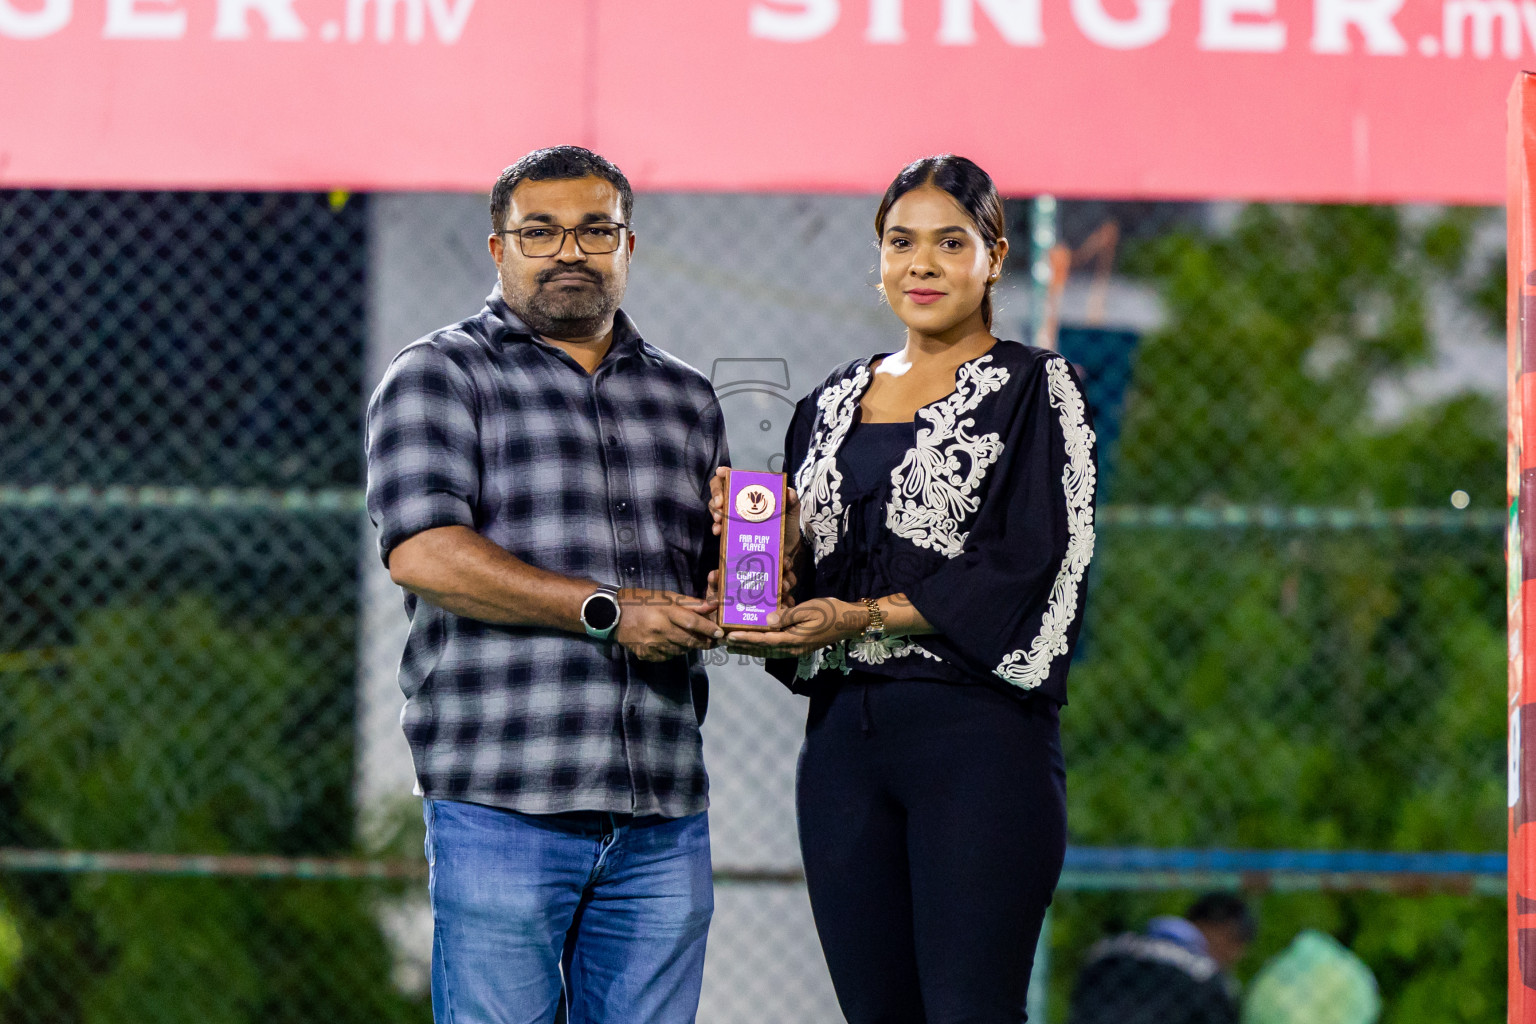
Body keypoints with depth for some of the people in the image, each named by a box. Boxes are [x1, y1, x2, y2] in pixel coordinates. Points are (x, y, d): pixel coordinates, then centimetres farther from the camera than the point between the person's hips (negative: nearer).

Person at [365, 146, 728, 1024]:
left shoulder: (687, 400, 20)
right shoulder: (438, 377, 3)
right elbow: (422, 550, -12)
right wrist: (607, 613, -16)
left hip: (663, 818, 5)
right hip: (501, 809, -5)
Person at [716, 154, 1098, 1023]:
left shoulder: (1034, 389, 1)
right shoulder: (834, 403, 18)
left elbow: (1028, 569, -10)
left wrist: (863, 617, -15)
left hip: (979, 733, -6)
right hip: (845, 737, 6)